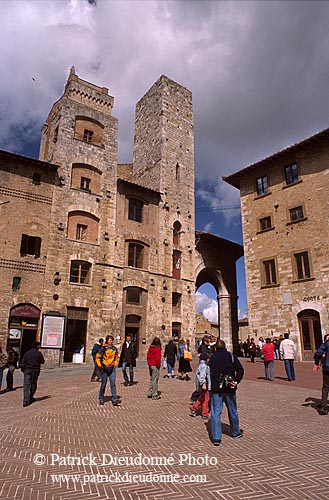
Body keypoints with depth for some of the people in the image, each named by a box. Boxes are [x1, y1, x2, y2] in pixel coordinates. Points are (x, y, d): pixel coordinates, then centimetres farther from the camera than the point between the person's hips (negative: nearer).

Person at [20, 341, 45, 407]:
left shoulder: (27, 353, 2)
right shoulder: (39, 353, -5)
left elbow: (22, 363, 2)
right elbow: (42, 361, 5)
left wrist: (23, 370, 13)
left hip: (27, 371, 1)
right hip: (35, 372, -1)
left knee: (26, 385, -3)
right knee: (33, 385, 15)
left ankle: (26, 400, -13)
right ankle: (30, 398, 23)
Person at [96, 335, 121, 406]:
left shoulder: (114, 348, 7)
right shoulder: (103, 348, -7)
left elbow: (117, 357, 21)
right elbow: (97, 357, -2)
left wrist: (116, 364, 11)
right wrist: (100, 366, -7)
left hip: (112, 368, 3)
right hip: (105, 368, -3)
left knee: (113, 384, -4)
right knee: (103, 384, 7)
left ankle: (114, 400, -4)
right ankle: (101, 399, 25)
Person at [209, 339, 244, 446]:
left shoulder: (212, 357, -1)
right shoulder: (232, 356, -1)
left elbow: (208, 372, -1)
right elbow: (240, 369, -10)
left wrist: (210, 385, 6)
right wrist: (237, 381, -9)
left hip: (215, 389, -1)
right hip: (229, 388, 1)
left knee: (215, 412, 3)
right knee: (232, 411, 19)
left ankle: (216, 438, 0)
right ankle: (235, 432, 36)